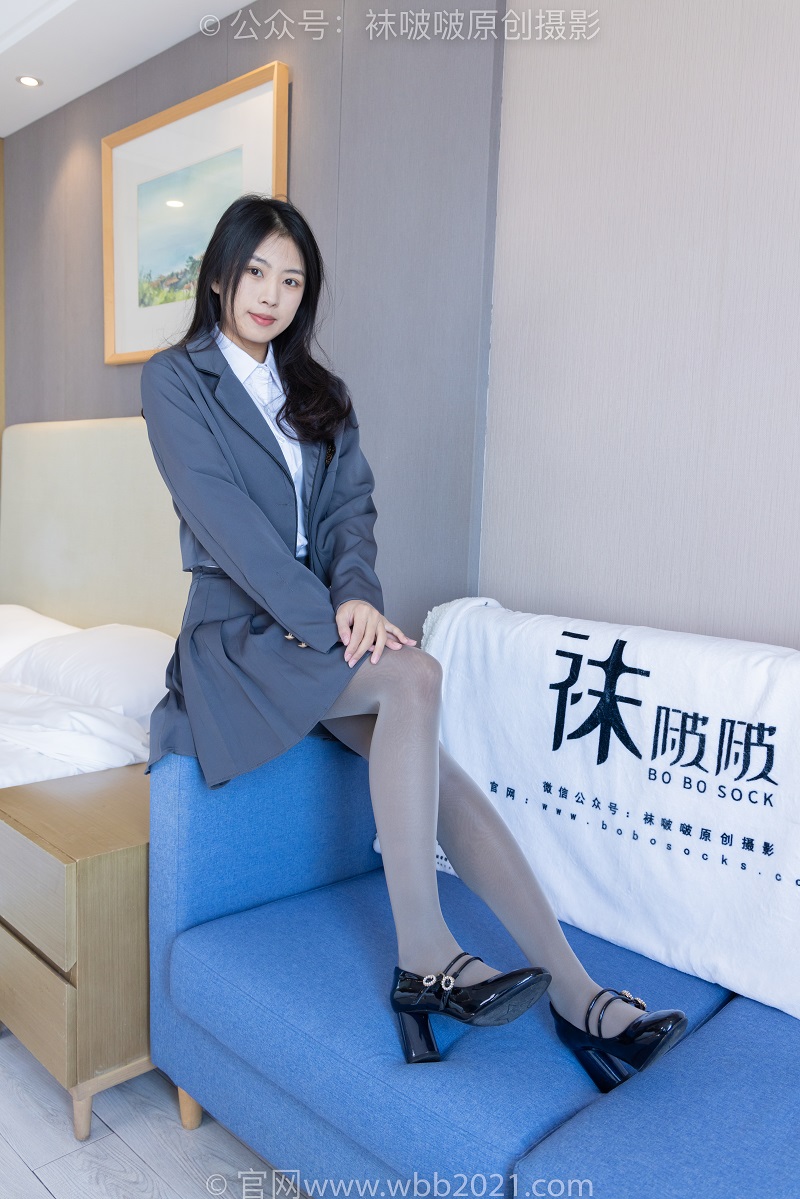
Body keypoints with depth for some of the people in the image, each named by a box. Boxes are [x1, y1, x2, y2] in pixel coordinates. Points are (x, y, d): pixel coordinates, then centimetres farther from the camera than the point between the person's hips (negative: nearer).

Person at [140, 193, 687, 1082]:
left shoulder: (319, 392, 19)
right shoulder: (175, 380, 2)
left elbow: (350, 502, 5)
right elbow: (223, 517, -12)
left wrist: (355, 593, -16)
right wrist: (321, 618, -22)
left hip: (324, 619, 4)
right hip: (241, 631, -4)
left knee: (429, 767, -19)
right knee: (415, 676, -30)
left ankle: (573, 991, -19)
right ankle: (422, 957, -24)